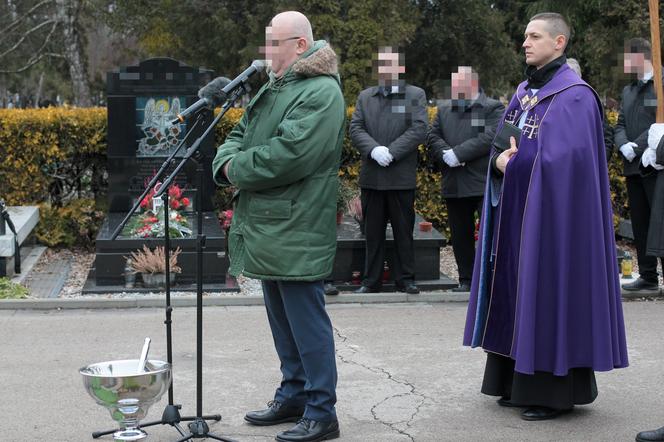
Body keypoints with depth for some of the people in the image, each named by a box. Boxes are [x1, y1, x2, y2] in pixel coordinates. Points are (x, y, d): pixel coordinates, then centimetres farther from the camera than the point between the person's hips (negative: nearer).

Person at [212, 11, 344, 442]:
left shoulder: (321, 92, -15)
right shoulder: (273, 87, 17)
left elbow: (287, 156, -25)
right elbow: (241, 134, 19)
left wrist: (237, 168, -12)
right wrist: (228, 159, -4)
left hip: (297, 233, -10)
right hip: (269, 229, 10)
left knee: (306, 322, -4)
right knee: (282, 320, 18)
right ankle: (293, 396, 30)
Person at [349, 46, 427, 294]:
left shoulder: (415, 95, 4)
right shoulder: (365, 97, 13)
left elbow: (419, 129, -7)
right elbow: (355, 129, 3)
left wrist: (391, 152, -16)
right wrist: (374, 150, -15)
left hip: (402, 178, -2)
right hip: (371, 177, 2)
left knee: (403, 231, 5)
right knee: (373, 232, 8)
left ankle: (405, 278, 14)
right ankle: (371, 281, 15)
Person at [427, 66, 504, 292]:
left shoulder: (493, 108, -1)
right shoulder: (444, 109, 17)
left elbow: (490, 138, -14)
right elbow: (433, 137, 9)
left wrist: (458, 153, -17)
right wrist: (445, 154, -11)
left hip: (485, 183, -5)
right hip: (454, 186, 6)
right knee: (460, 235, 10)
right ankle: (466, 280, 19)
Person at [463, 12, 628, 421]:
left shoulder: (574, 95, -11)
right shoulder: (525, 91, 15)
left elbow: (562, 157, -19)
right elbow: (501, 144, 12)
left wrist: (514, 161, -7)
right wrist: (501, 160, -10)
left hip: (552, 213, -8)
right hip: (517, 210, 8)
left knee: (550, 292, -5)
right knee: (519, 291, 10)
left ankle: (556, 391, 3)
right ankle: (521, 382, 18)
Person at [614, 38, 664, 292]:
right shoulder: (628, 91, 19)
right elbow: (620, 125, 15)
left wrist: (638, 146, -17)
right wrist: (624, 145, -5)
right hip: (633, 166, 8)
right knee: (640, 223, 10)